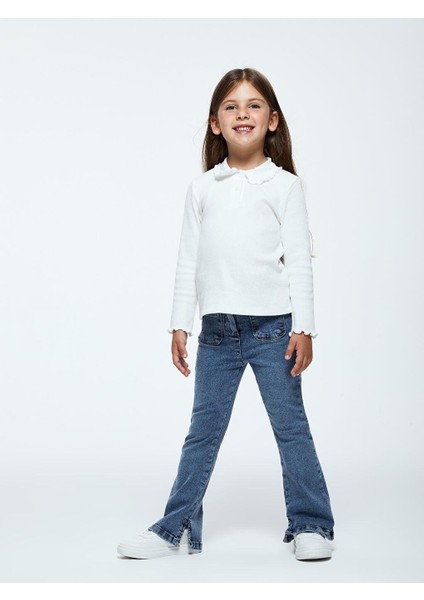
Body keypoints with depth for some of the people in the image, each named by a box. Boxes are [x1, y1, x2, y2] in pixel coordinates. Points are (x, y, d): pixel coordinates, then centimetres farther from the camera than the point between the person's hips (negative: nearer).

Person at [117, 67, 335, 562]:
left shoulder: (284, 185, 2)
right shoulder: (202, 188, 10)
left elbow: (299, 260, -2)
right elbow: (189, 260, 11)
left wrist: (303, 327, -7)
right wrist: (179, 324, 7)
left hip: (273, 325, -3)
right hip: (217, 330, 3)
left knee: (290, 427, 5)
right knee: (203, 431, 9)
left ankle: (310, 525, 19)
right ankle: (176, 529, 18)